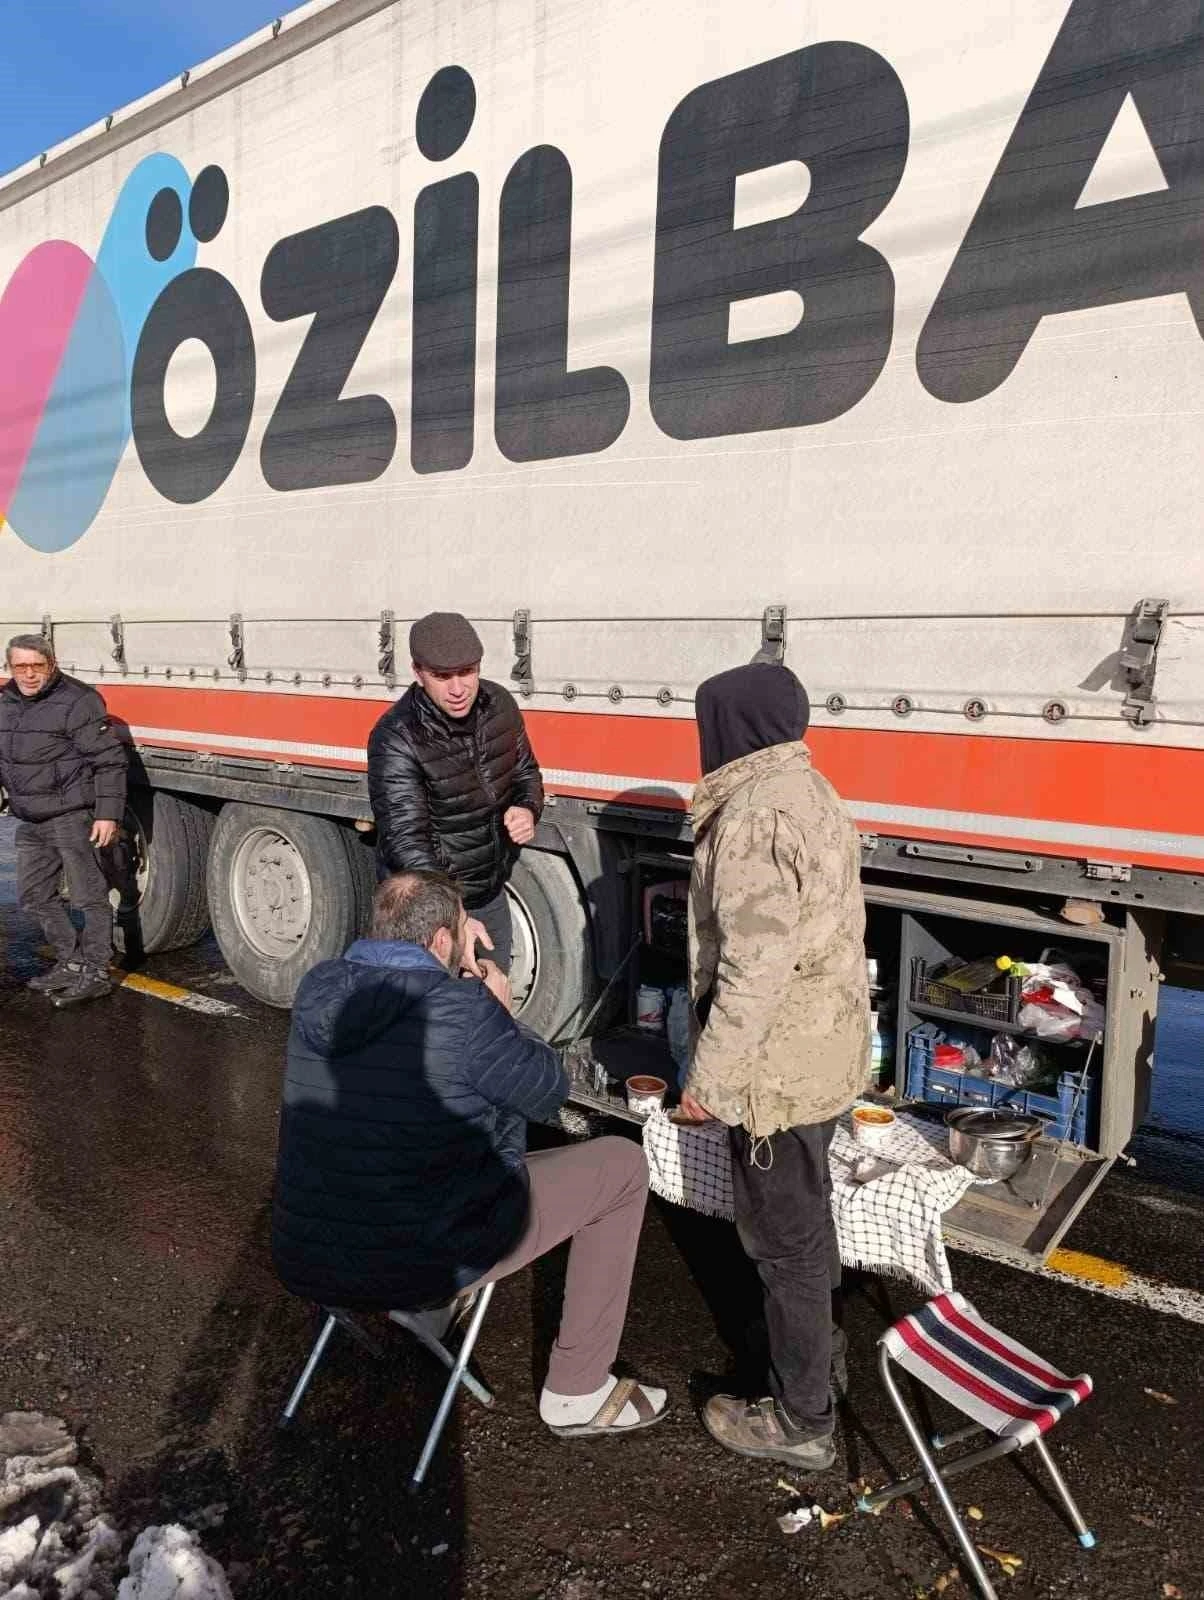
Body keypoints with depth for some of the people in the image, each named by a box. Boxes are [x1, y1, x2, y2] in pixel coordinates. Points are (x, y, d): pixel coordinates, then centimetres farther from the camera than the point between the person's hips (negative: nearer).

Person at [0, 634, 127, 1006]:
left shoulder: (78, 701, -13)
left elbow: (108, 762, -14)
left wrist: (108, 813, -19)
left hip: (72, 816, -9)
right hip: (32, 821, 9)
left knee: (89, 897, -1)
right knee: (34, 895, 15)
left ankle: (95, 974, 9)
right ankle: (71, 963, 28)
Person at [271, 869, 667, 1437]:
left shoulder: (318, 990, -2)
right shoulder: (460, 1007, -20)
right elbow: (546, 1092, -6)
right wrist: (499, 1013, 8)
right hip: (419, 1269, -7)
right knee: (623, 1164, 6)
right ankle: (577, 1394, 16)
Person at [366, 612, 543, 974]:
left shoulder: (499, 704, -7)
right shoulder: (395, 740, -25)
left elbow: (525, 772, 10)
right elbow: (405, 842, -30)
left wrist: (528, 810, -13)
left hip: (492, 896, 6)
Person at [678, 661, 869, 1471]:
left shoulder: (754, 816, -24)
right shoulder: (814, 791, 7)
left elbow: (755, 966, -27)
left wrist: (710, 1075, -19)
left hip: (779, 1068, -10)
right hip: (831, 1048, 10)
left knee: (784, 1235, 6)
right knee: (808, 1211, 26)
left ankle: (802, 1420, 23)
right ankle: (821, 1346, 47)